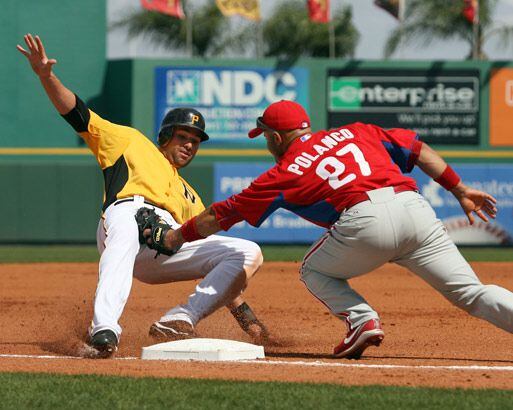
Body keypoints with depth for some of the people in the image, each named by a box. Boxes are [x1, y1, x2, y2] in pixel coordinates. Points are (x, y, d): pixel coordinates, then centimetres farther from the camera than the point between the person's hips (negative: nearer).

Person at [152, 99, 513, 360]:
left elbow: (223, 214, 27)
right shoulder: (354, 132, 30)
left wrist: (174, 239, 38)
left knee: (315, 271, 24)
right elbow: (416, 148, 24)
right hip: (416, 207, 4)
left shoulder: (284, 174, 20)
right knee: (472, 294, 3)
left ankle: (362, 319, -1)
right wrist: (460, 189, 27)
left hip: (367, 219, -4)